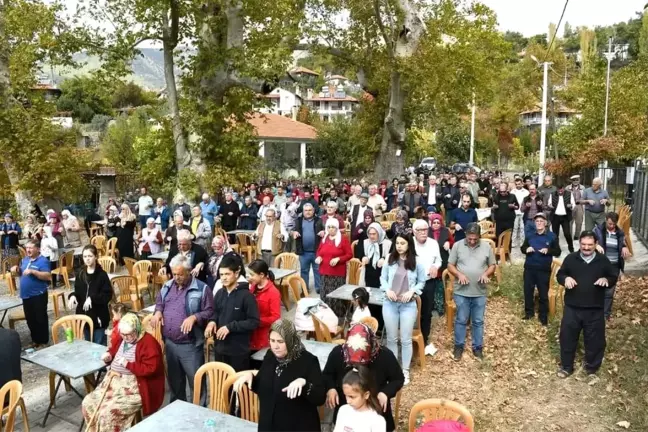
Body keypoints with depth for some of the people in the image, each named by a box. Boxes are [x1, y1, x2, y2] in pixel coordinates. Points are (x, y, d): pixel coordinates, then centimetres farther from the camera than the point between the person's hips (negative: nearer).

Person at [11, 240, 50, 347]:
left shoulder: (43, 261, -14)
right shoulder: (24, 260, 10)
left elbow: (48, 276, -24)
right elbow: (22, 274, 22)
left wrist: (33, 271, -32)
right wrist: (17, 269, 1)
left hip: (38, 295, -8)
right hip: (26, 295, 8)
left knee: (40, 319, 2)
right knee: (30, 319, 17)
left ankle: (43, 341, 14)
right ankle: (35, 339, 31)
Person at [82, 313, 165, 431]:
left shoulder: (149, 343, -19)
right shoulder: (122, 338, 6)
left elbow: (151, 369, -25)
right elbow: (114, 349, 25)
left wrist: (128, 364, -25)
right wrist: (109, 355, 2)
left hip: (134, 389, -9)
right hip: (114, 381, 9)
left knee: (108, 412, -23)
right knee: (87, 403, 0)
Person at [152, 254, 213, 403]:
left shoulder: (202, 289, -12)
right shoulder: (167, 286, 7)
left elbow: (210, 312, -11)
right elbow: (159, 302, 20)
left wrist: (194, 317, -27)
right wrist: (158, 312, -1)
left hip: (190, 345, -6)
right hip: (169, 343, 6)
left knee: (195, 381, 3)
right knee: (174, 379, 22)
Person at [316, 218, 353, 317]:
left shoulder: (343, 239, -4)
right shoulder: (324, 239, 12)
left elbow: (349, 254, -5)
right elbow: (319, 251, 22)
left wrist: (338, 259, -18)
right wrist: (318, 257, 0)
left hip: (338, 273, -5)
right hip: (325, 272, 5)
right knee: (325, 295, 6)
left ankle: (338, 316, 4)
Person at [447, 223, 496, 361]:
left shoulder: (486, 246, -1)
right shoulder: (457, 245, -5)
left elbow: (492, 265, 7)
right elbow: (450, 265, -1)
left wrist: (486, 274, -13)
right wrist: (459, 274, -19)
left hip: (480, 292, 1)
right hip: (461, 292, -1)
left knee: (478, 321, 12)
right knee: (461, 320, 9)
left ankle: (477, 347, 26)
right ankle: (459, 346, 23)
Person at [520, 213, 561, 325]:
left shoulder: (552, 236, -2)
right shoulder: (530, 235, 9)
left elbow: (558, 252, -3)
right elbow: (522, 248, 13)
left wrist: (548, 251, -22)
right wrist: (526, 249, -10)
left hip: (544, 269, -3)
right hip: (529, 268, 3)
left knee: (543, 293, 5)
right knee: (528, 291, 11)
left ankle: (543, 316, 18)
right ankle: (529, 312, 27)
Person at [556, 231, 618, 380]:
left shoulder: (603, 260, 1)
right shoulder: (570, 258, 0)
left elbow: (614, 277, 7)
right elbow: (559, 275, 6)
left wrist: (606, 280, -16)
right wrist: (565, 278, -17)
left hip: (595, 309, 0)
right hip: (572, 308, 0)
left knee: (595, 340, 9)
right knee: (567, 337, 8)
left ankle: (592, 369, 29)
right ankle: (566, 367, 25)